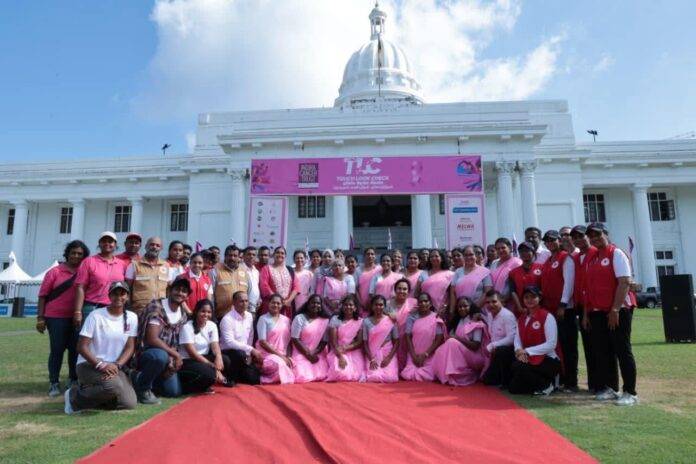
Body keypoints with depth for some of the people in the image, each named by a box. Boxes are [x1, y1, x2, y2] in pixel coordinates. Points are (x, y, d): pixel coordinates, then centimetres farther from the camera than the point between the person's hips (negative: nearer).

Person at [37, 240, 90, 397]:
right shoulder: (55, 272, 0)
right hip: (56, 317, -2)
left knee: (75, 349, 8)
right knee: (57, 350, 3)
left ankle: (74, 381, 19)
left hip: (76, 318, 2)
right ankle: (54, 383, 12)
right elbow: (43, 295, 0)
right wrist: (40, 317, -4)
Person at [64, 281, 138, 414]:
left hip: (115, 367, 5)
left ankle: (90, 392, 10)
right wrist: (100, 364, -22)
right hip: (89, 364, -5)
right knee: (114, 386, -34)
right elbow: (81, 346, -10)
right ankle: (76, 396, -5)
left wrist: (116, 366, -16)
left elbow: (130, 347, 1)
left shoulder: (131, 318, 4)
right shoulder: (95, 316, -7)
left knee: (129, 403, -14)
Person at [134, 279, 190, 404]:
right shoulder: (157, 307, -19)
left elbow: (175, 341, 4)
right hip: (146, 352, -7)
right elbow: (152, 339, -25)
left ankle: (145, 379, 23)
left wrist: (171, 360, -13)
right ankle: (142, 387, -11)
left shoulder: (183, 315, 4)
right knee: (161, 356, -39)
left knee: (175, 391, -2)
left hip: (167, 355, 7)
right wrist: (176, 355, -21)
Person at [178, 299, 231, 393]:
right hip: (187, 361, -7)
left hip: (204, 358, 7)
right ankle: (188, 387, -5)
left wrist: (218, 356, -33)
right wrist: (213, 366, -26)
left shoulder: (212, 325, 3)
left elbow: (215, 346, -8)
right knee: (208, 373, -35)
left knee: (225, 360, -20)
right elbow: (192, 353, -20)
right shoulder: (187, 327, -15)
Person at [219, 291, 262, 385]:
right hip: (228, 352, -6)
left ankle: (236, 375, 20)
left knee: (255, 379, -10)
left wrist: (249, 354, 1)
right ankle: (230, 376, -10)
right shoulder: (227, 319, -17)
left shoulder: (250, 316, 6)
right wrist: (251, 350, -26)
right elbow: (229, 342, -25)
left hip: (244, 353, 6)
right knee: (240, 354, -39)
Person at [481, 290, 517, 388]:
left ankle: (507, 381, -19)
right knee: (487, 379, 6)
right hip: (497, 352, 8)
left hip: (510, 350, -7)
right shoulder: (489, 315, 3)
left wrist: (491, 346, -25)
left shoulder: (507, 316, -19)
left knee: (500, 351, -39)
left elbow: (511, 339, -27)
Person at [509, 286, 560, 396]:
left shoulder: (547, 317, -9)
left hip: (549, 360, -6)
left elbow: (551, 344, -16)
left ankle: (546, 384, -5)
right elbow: (517, 340, 5)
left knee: (518, 366, -31)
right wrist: (519, 350, -18)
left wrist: (528, 351, -18)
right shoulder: (521, 319, 11)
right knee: (514, 388, -8)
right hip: (529, 359, 6)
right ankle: (540, 381, 17)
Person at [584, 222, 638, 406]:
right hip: (596, 313, 7)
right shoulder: (590, 258, 15)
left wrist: (615, 309, -19)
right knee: (602, 352, 10)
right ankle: (609, 388, 21)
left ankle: (630, 393, 5)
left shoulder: (616, 253, -5)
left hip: (617, 311, -7)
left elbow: (625, 281, -15)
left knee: (622, 351, -2)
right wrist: (586, 314, 12)